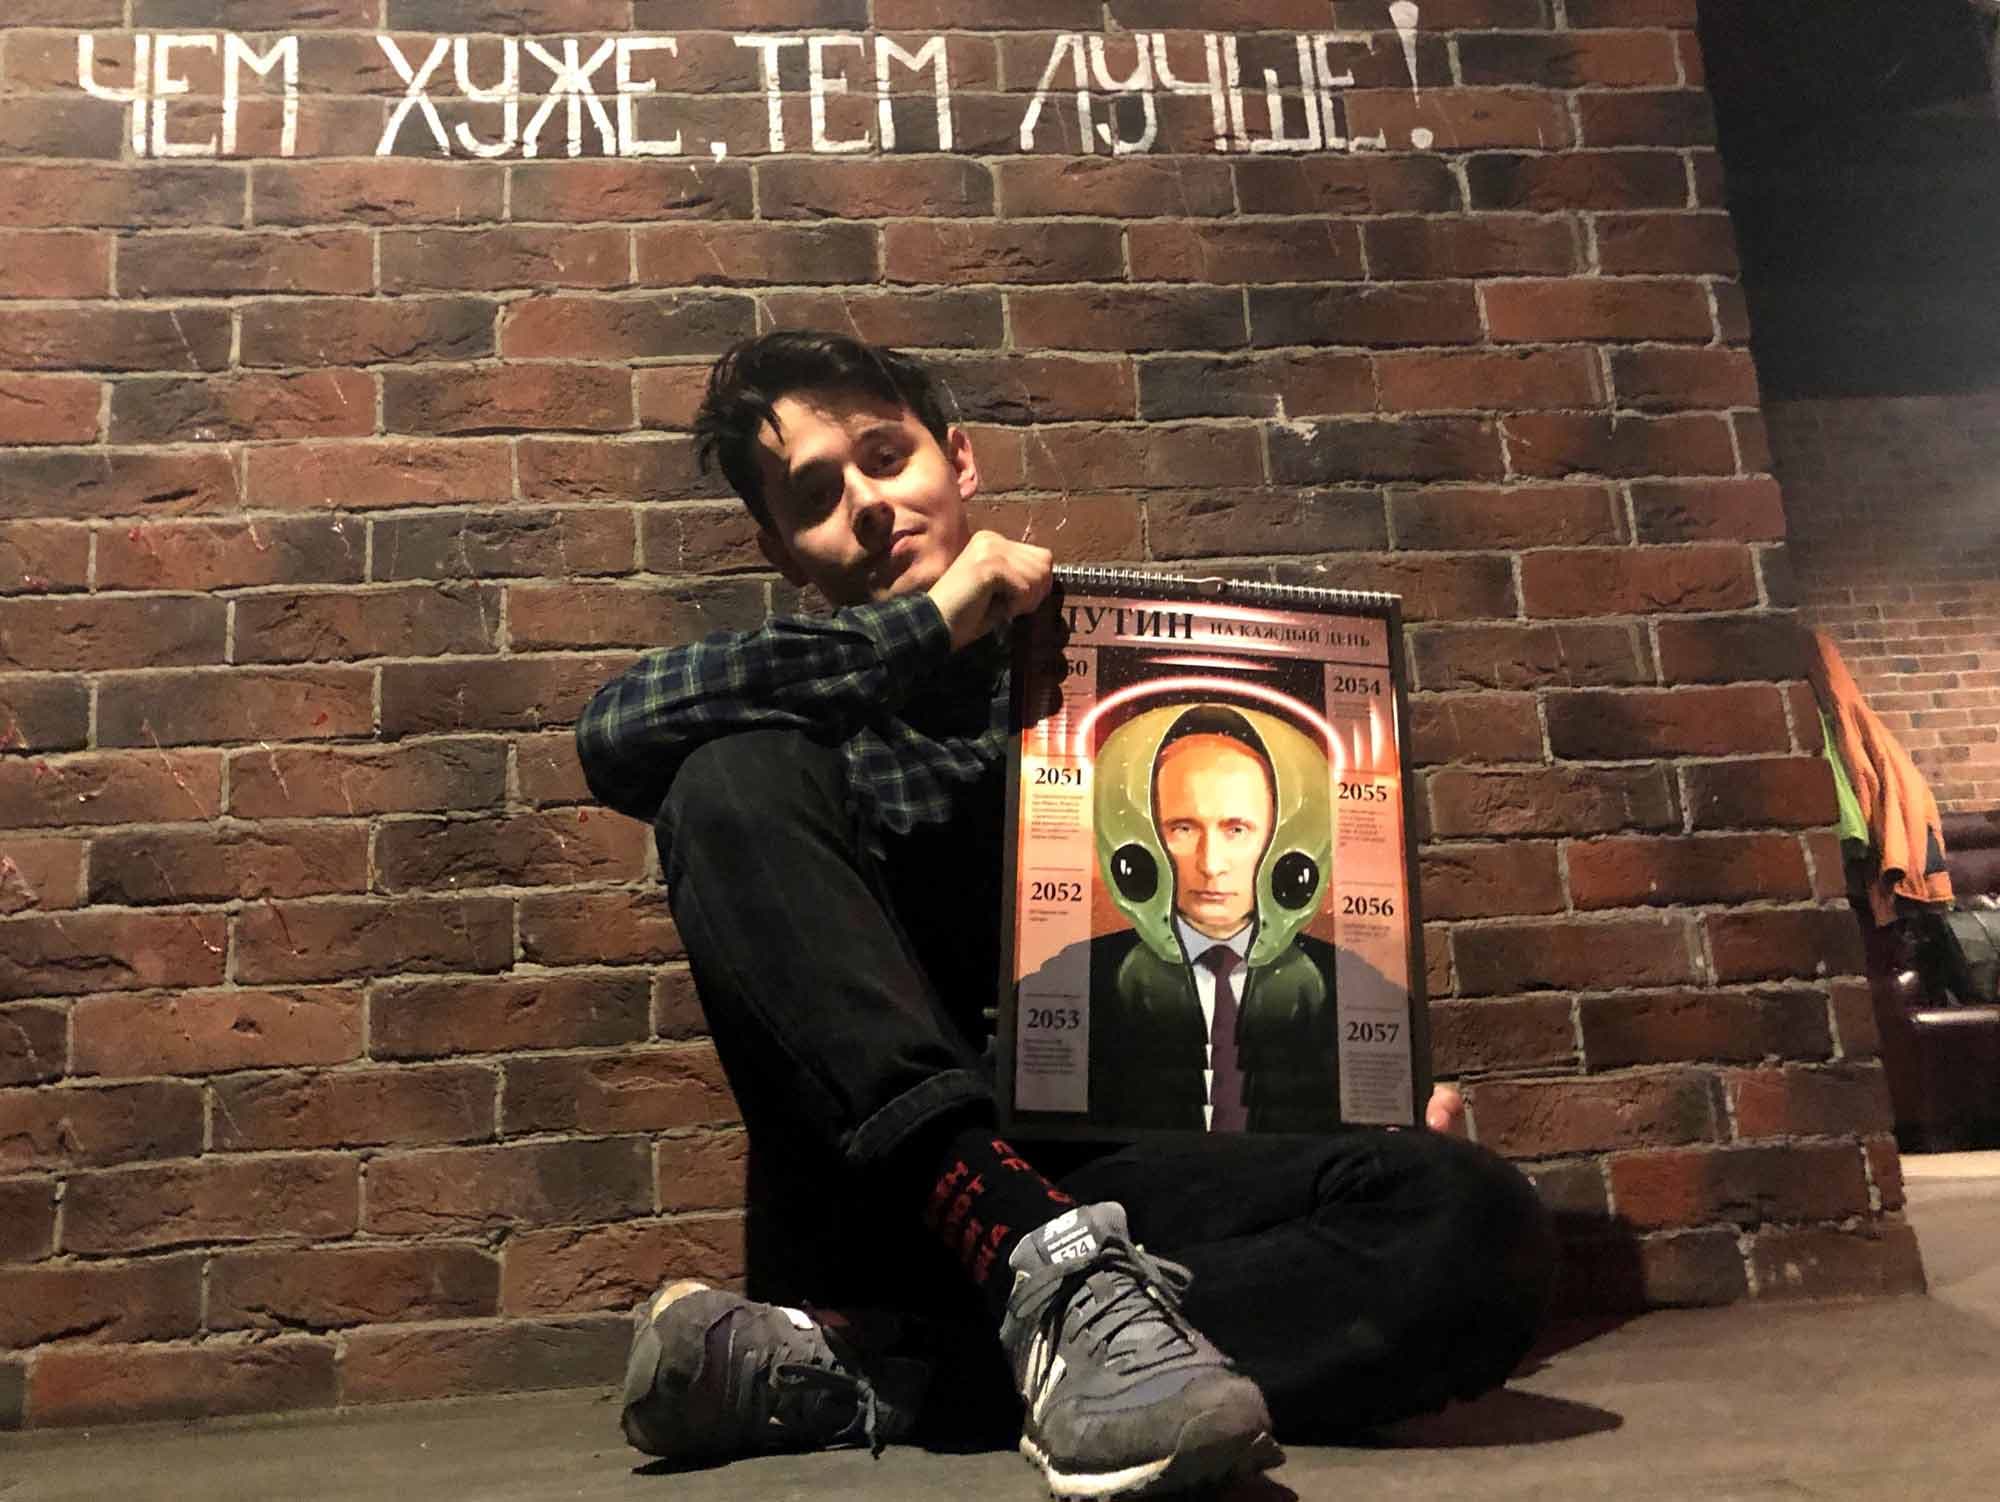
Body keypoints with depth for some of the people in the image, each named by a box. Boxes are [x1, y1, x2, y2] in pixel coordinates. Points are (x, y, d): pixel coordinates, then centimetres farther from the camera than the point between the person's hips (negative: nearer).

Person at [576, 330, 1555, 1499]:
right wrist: (930, 625, -11)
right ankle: (1061, 1287, -32)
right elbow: (617, 733, -11)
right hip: (886, 1186, -1)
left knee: (1481, 1224, -24)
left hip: (1099, 1179, 2)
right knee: (735, 777, -20)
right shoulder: (820, 707, 12)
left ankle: (856, 1379, -29)